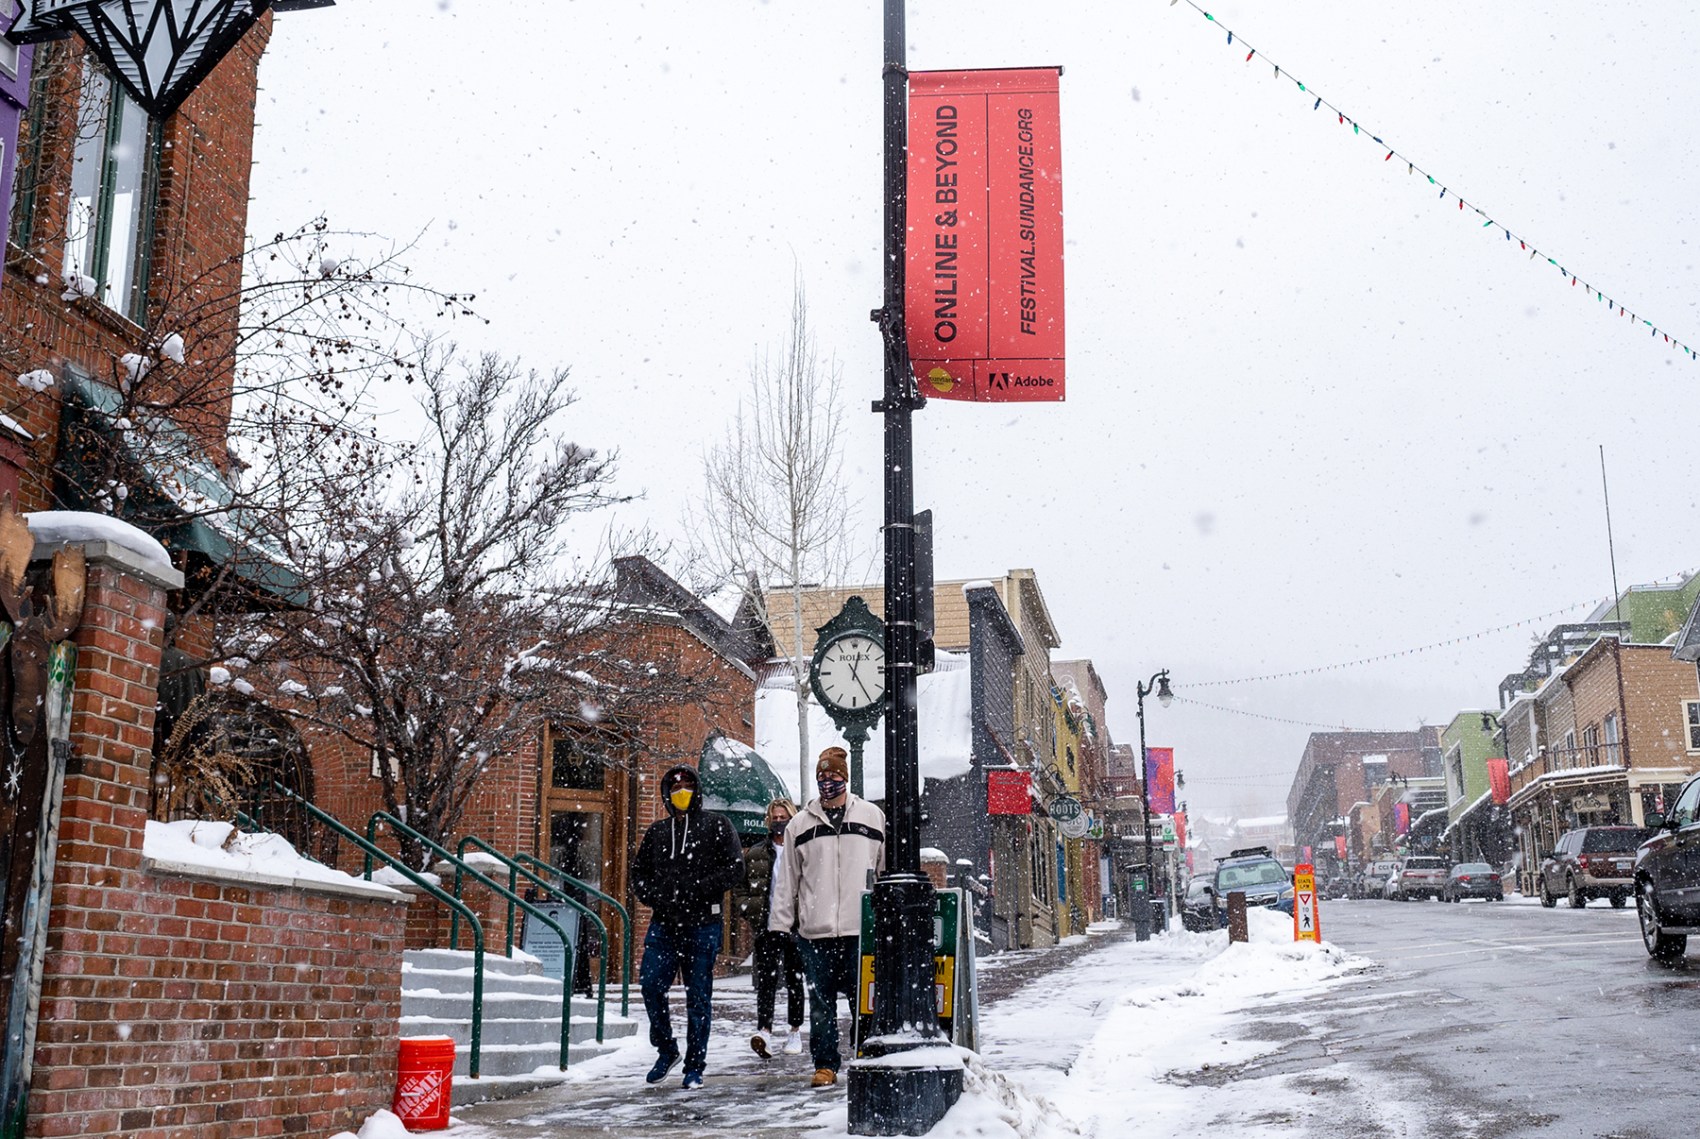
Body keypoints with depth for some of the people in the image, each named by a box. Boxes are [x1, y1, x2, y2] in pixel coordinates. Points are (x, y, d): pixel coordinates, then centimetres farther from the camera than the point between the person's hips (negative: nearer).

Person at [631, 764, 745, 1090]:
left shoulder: (716, 826, 3)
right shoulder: (657, 831, 15)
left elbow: (734, 868, -5)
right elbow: (639, 872, 20)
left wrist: (693, 890, -15)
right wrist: (653, 895, -2)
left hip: (702, 925, -3)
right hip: (663, 925, 4)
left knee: (698, 997, 2)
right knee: (650, 984, -8)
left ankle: (695, 1066, 13)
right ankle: (666, 1050, 14)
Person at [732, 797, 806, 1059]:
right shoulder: (755, 854, 9)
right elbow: (739, 886, 12)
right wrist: (749, 911, 0)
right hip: (767, 927, 1)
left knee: (794, 979, 8)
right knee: (766, 978, -9)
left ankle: (795, 1031, 20)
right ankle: (764, 1030, -18)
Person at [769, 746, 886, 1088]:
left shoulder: (872, 817, 10)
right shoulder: (801, 824, 11)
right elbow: (788, 878, 11)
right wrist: (779, 924, 4)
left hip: (861, 929, -1)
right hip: (815, 930, 1)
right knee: (821, 1003, 4)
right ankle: (825, 1066, 12)